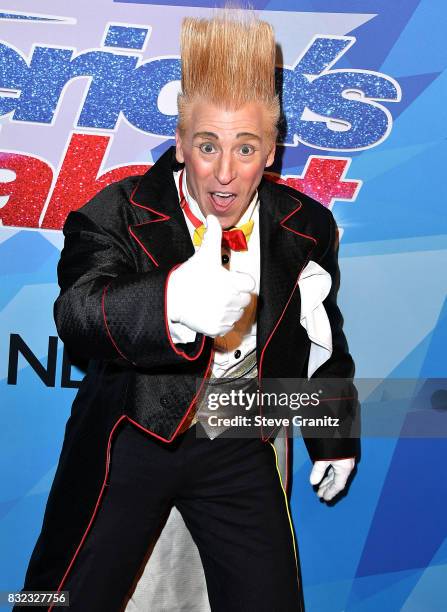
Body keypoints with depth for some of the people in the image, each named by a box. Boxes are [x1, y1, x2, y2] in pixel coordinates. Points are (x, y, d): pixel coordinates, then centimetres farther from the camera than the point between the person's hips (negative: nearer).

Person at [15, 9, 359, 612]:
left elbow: (319, 342, 10)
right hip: (131, 442, -1)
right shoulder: (121, 213, -15)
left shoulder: (307, 228, -5)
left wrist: (333, 437, 18)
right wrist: (170, 300, -54)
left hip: (240, 451, 2)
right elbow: (76, 312, -33)